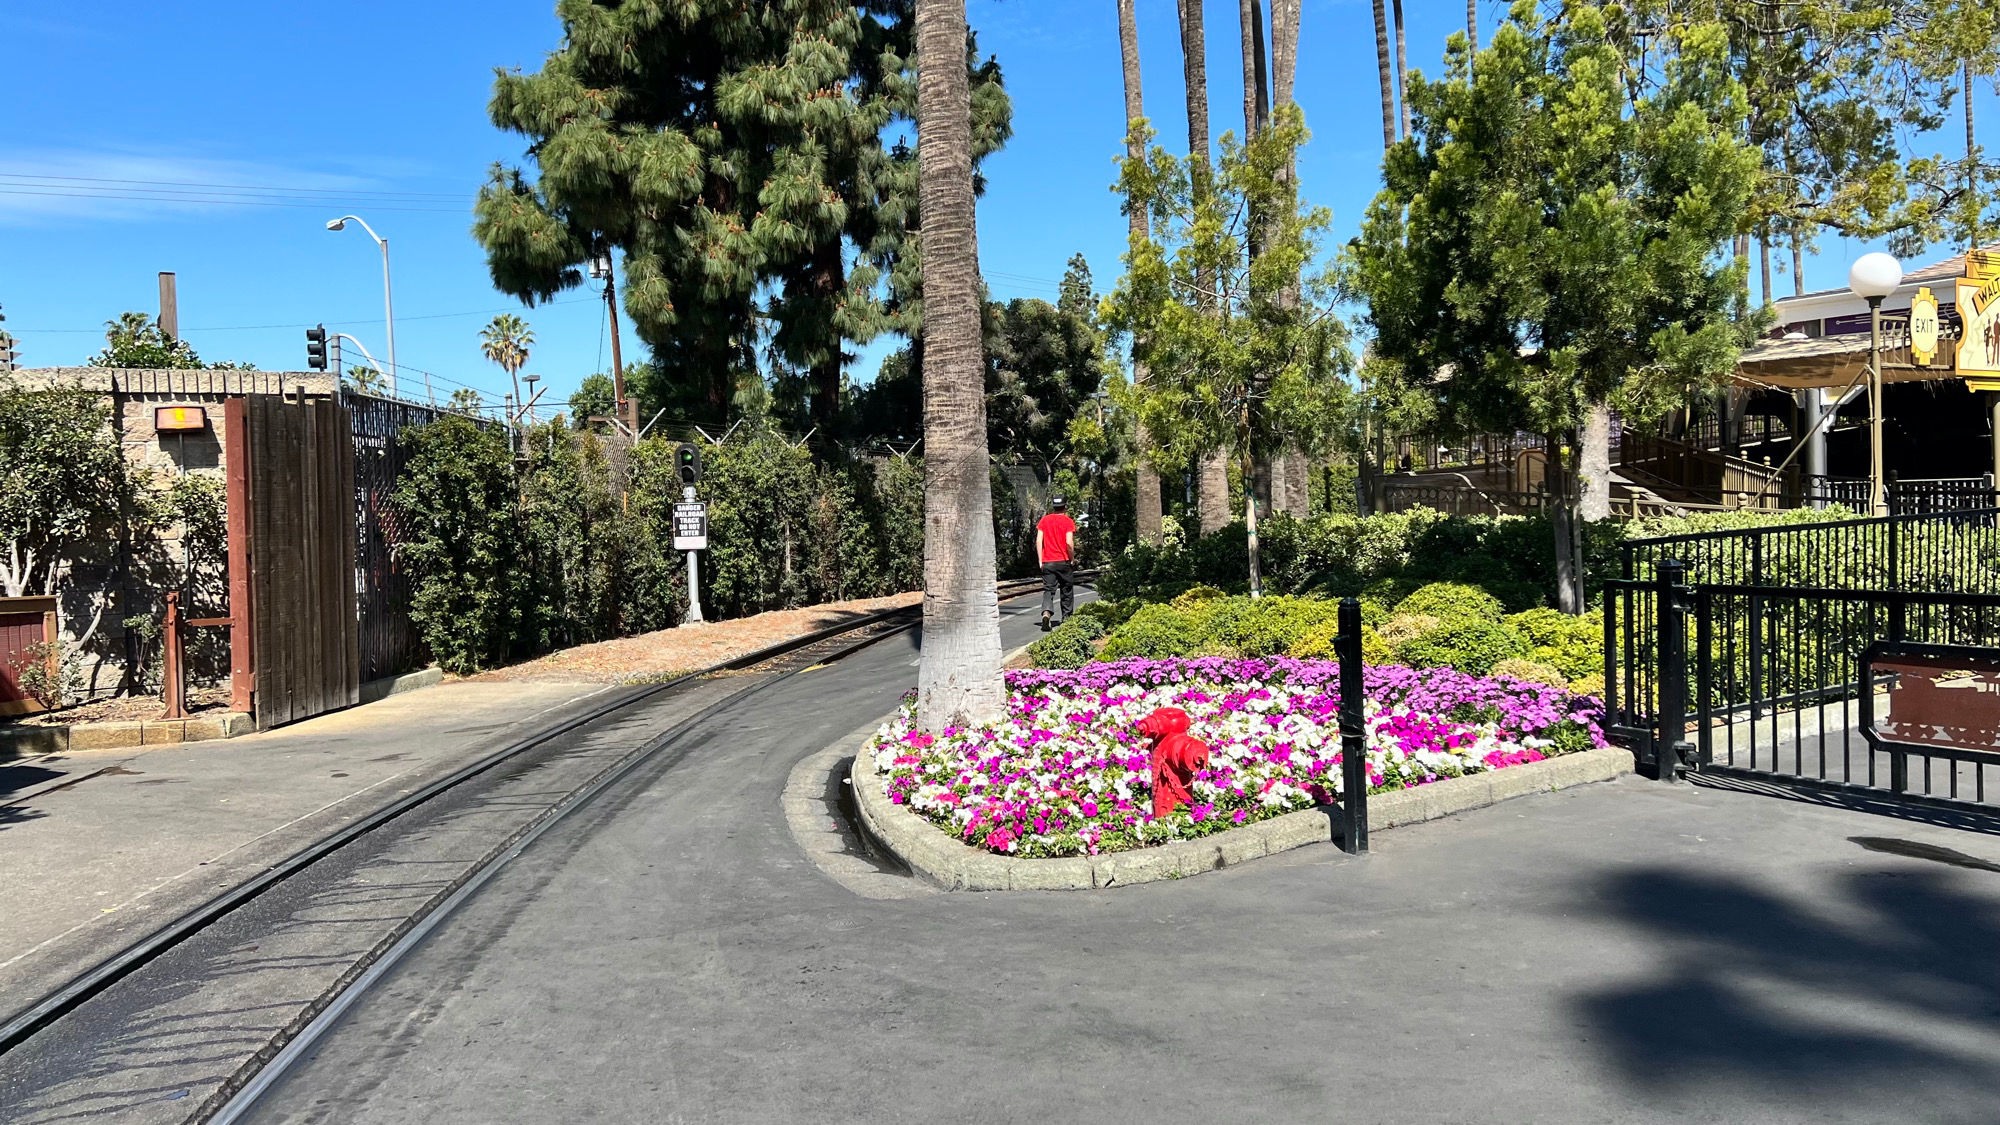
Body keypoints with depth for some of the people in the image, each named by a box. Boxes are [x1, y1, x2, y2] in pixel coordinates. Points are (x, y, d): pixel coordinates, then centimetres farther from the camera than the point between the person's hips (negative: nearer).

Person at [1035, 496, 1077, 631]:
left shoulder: (1044, 520, 5)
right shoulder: (1068, 521, -4)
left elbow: (1038, 541, -1)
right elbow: (1069, 542, -13)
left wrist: (1040, 561, 3)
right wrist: (1072, 559, 0)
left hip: (1047, 562, 2)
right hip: (1063, 561, -2)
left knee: (1048, 589, -1)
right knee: (1067, 590, 14)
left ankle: (1046, 612, -26)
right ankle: (1066, 617, 22)